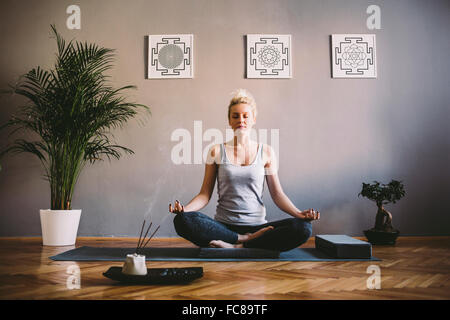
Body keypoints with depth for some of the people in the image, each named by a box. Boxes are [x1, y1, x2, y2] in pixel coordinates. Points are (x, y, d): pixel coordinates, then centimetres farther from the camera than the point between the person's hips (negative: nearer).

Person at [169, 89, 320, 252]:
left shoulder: (266, 151, 8)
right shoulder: (216, 151, 7)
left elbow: (277, 193, 7)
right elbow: (205, 194, 5)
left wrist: (299, 213, -11)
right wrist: (184, 208, -15)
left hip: (257, 225, 1)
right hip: (223, 225, 0)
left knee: (303, 228, -26)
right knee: (182, 220, -29)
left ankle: (236, 246, -20)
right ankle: (248, 240, -18)